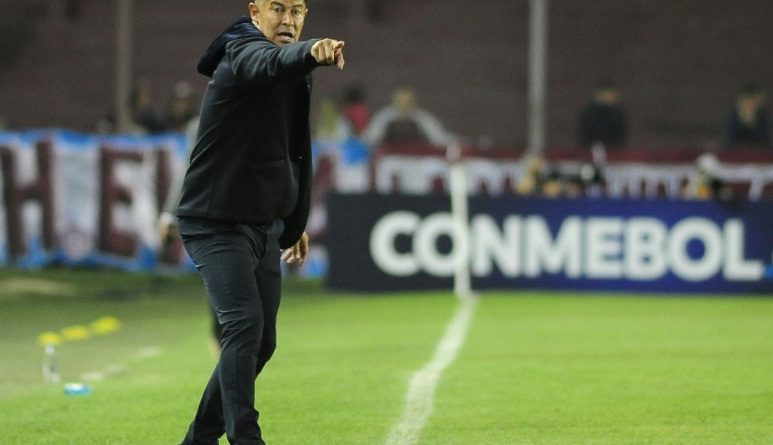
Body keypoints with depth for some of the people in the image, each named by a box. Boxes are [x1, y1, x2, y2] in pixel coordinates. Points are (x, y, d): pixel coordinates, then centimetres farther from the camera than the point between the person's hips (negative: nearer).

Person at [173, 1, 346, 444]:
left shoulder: (297, 77, 11)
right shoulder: (242, 52, -16)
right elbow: (271, 62, -42)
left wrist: (295, 221, 26)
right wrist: (310, 52, -63)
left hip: (264, 224, 9)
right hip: (215, 224, -9)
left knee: (261, 342, 11)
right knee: (244, 323, -22)